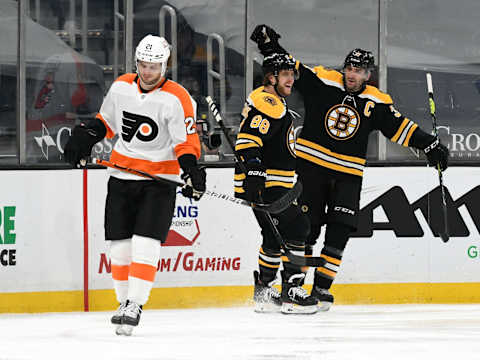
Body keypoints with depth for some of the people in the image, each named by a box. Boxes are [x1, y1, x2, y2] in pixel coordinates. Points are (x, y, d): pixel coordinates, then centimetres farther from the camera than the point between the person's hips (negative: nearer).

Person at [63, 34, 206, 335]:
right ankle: (126, 301, 18)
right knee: (120, 245, 5)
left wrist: (192, 170, -29)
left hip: (159, 180, -5)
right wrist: (85, 137, 4)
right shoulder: (121, 87, 2)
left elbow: (187, 142, -13)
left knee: (145, 244, -14)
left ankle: (134, 306, -12)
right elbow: (106, 120, 18)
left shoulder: (177, 99, -13)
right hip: (122, 176, 5)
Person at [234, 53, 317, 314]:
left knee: (274, 237, 17)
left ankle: (263, 292, 25)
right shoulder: (267, 104, -14)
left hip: (274, 183, 11)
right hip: (264, 184, -11)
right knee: (296, 226, -14)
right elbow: (248, 137, -27)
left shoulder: (276, 102, 21)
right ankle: (291, 292, -15)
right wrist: (253, 165, -38)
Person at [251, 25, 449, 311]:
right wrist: (271, 46, -17)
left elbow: (400, 127, 7)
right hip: (311, 166, -2)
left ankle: (321, 288, 3)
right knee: (305, 227, -4)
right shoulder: (322, 82, -3)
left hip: (348, 174, 2)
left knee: (339, 233, -5)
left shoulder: (377, 102, 3)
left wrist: (430, 145, 1)